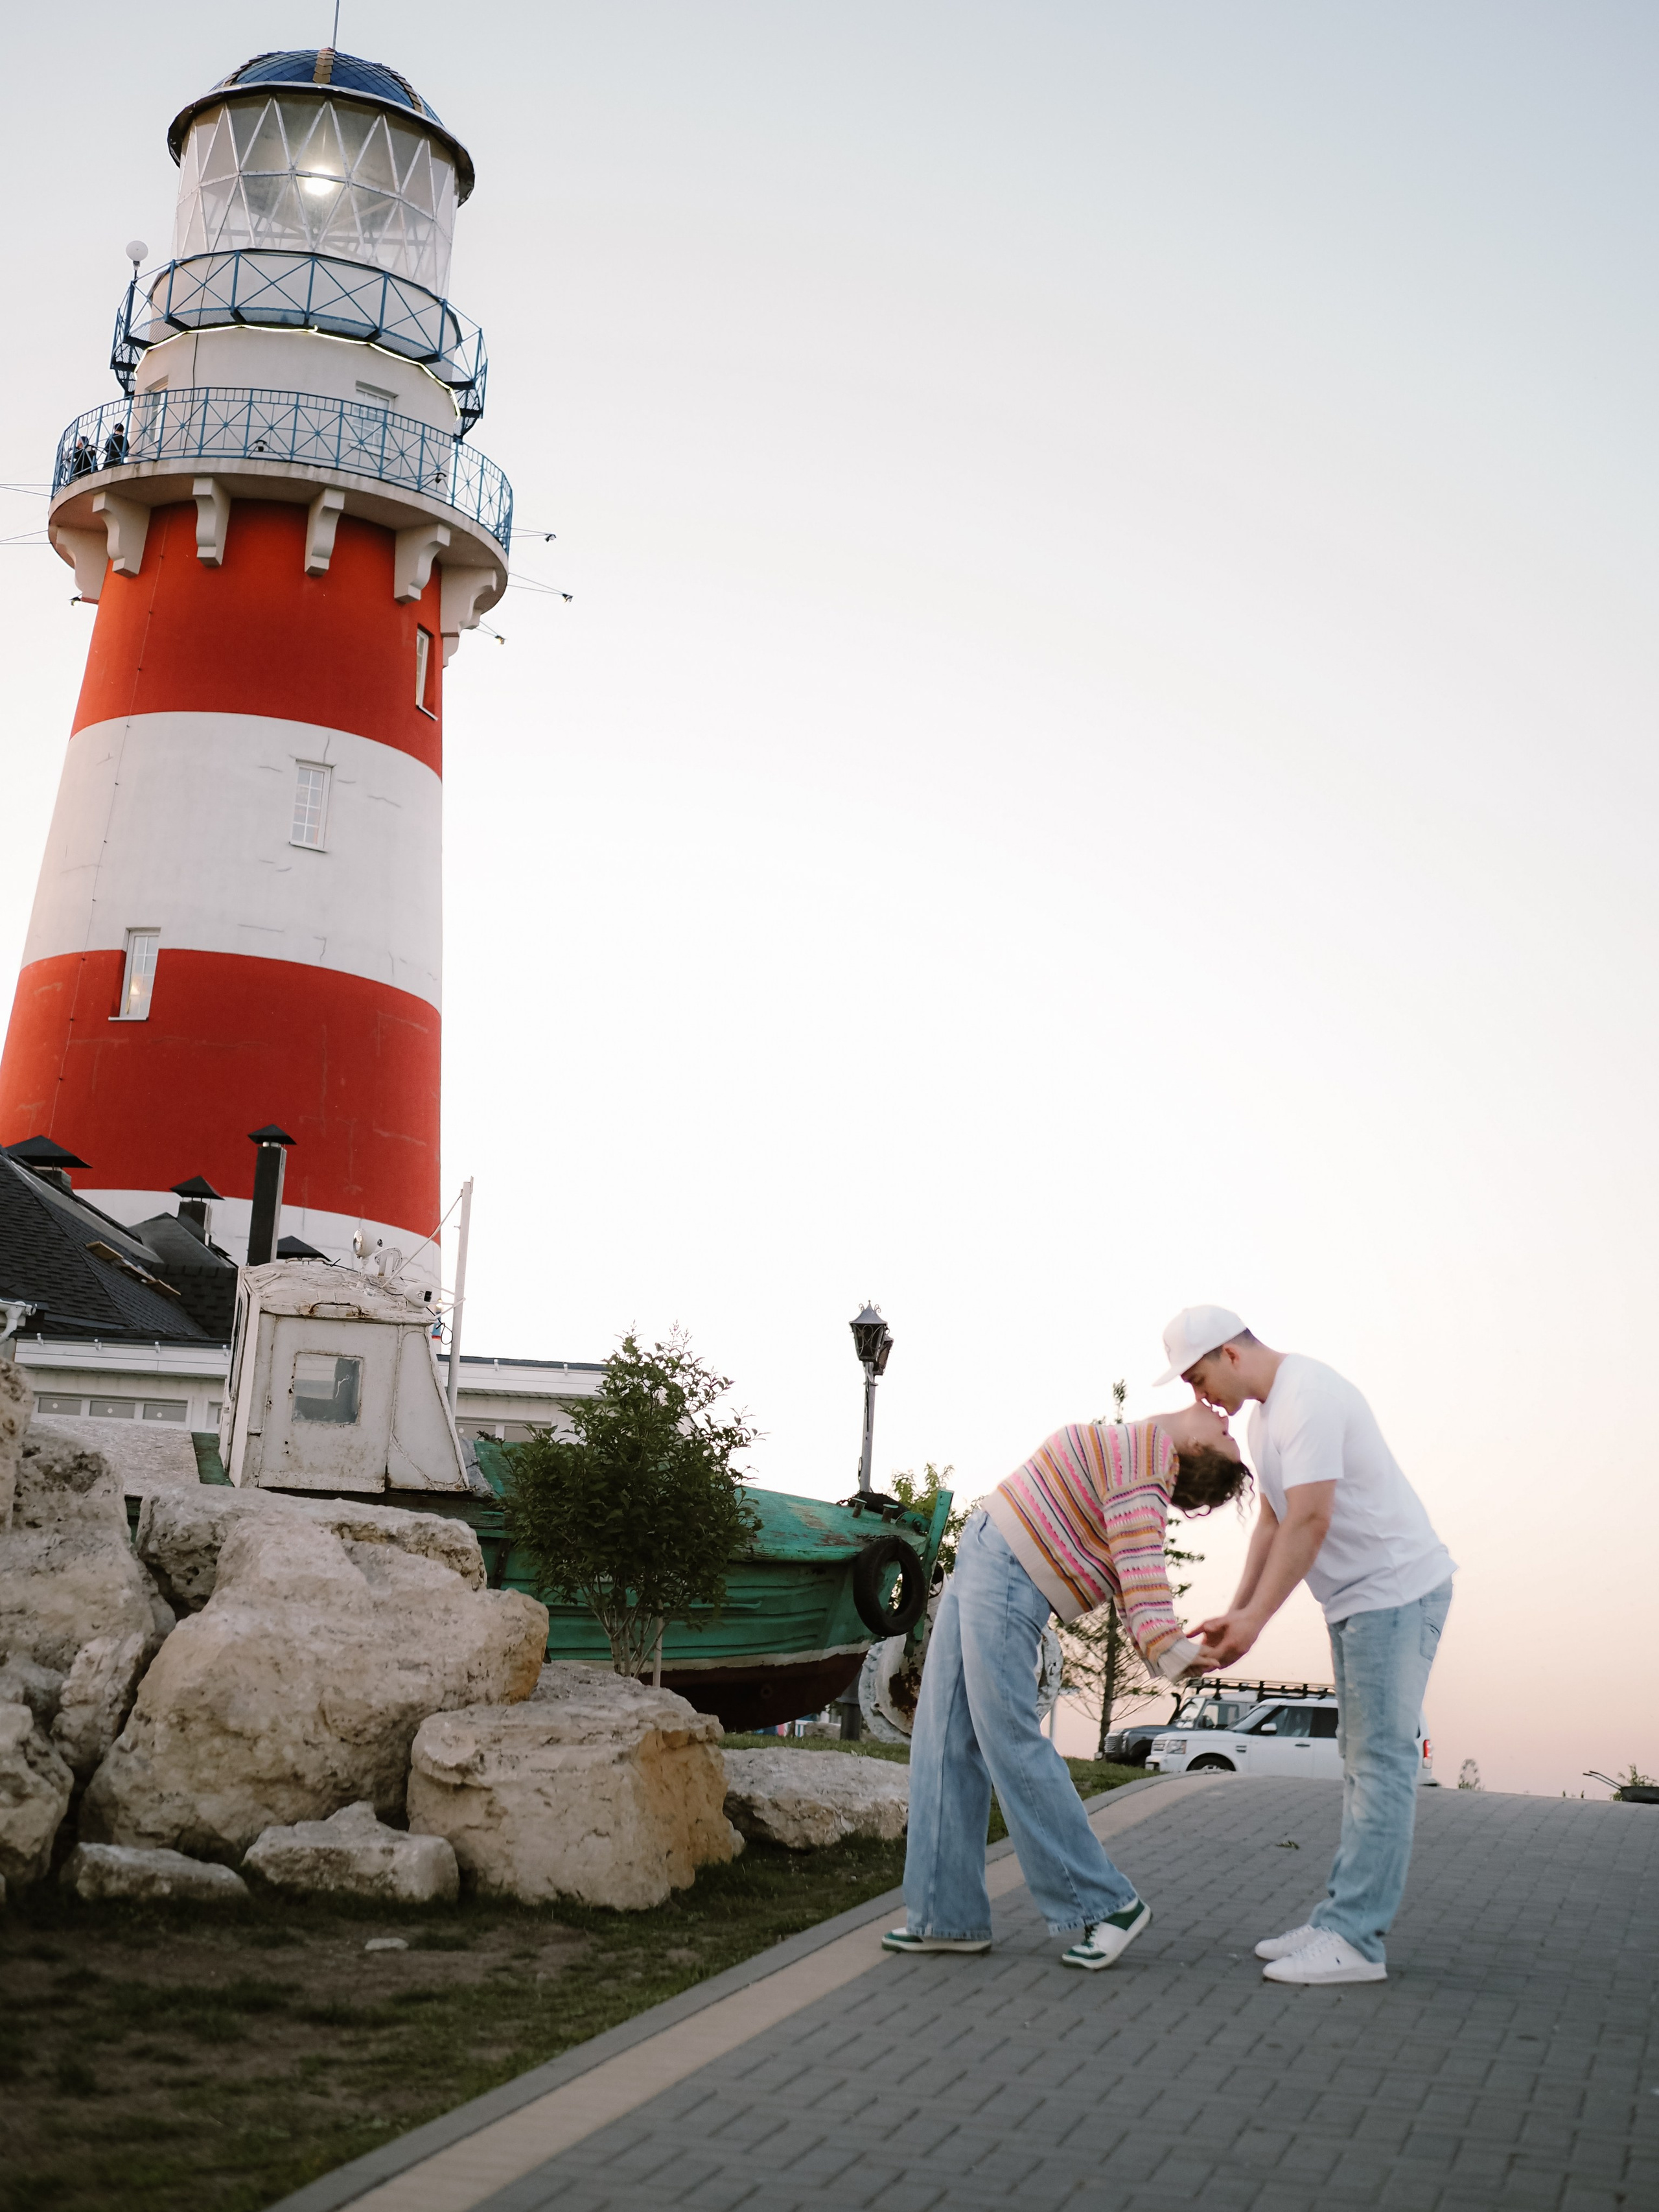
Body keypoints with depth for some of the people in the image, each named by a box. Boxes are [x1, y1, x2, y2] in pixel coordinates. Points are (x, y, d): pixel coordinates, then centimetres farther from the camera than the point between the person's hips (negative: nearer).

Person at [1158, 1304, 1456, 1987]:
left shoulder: (1309, 1398, -21)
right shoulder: (1264, 1413, 13)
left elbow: (1309, 1523, -25)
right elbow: (1272, 1523, 13)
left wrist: (1254, 1620, -21)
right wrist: (1235, 1613, 4)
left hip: (1399, 1590, -11)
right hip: (1356, 1599, 11)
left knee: (1381, 1759, -9)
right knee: (1363, 1760, 11)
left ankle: (1356, 1941, -8)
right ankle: (1342, 1920, 16)